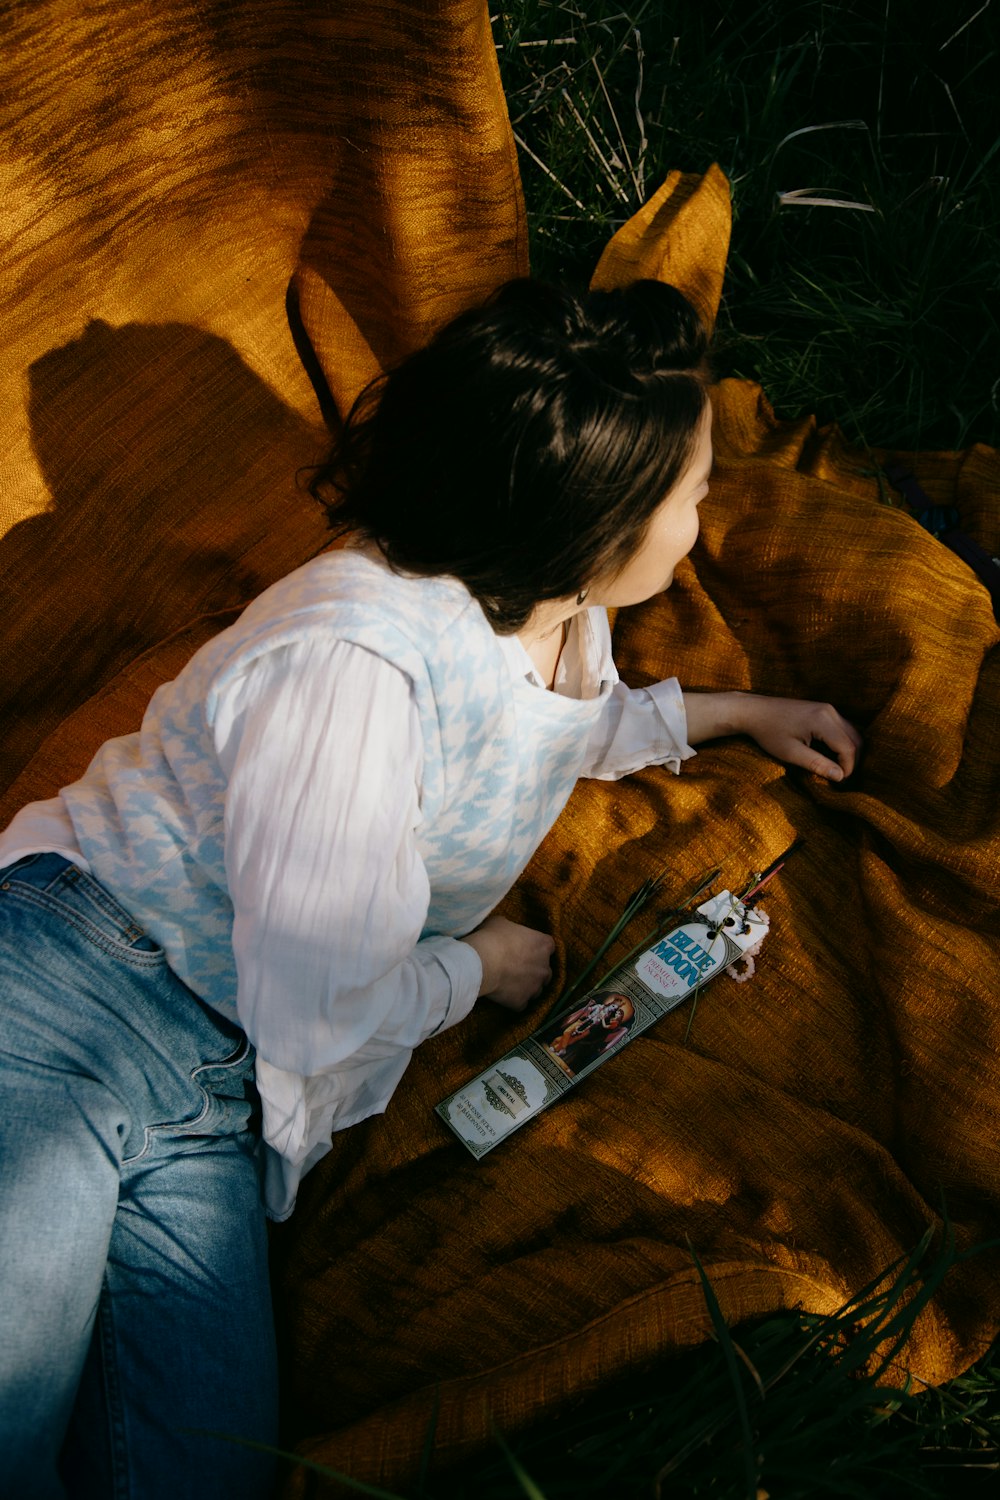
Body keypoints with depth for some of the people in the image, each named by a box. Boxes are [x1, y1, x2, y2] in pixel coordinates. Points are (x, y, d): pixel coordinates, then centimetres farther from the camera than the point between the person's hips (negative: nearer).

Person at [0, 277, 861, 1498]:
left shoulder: (563, 626, 4)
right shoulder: (357, 657, -26)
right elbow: (318, 1017, -21)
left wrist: (734, 712, 28)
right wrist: (479, 966, -2)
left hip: (219, 1098, 8)